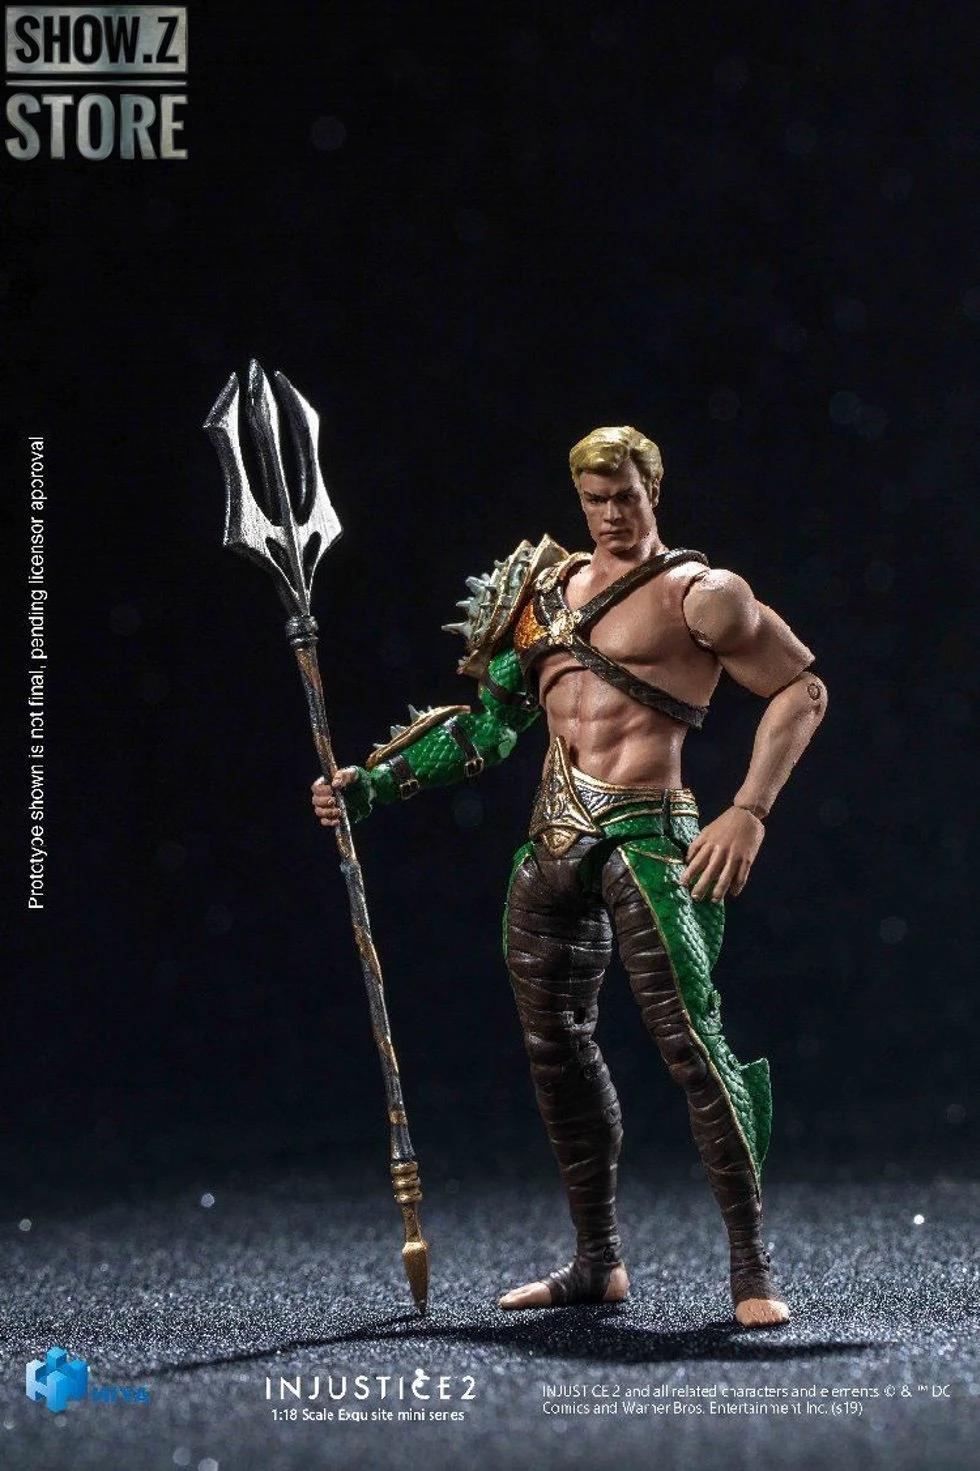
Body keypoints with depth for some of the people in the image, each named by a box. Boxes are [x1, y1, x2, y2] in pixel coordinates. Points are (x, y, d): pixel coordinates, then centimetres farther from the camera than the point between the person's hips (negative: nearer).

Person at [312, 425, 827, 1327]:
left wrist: (749, 814, -11)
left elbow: (802, 688, -2)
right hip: (553, 843, 7)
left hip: (643, 837, -7)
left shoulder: (697, 594, -2)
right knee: (555, 1044, 9)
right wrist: (374, 785, 14)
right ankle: (598, 1263, 21)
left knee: (690, 1038, -14)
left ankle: (753, 1269, -9)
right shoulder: (548, 588, 16)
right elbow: (487, 729, 21)